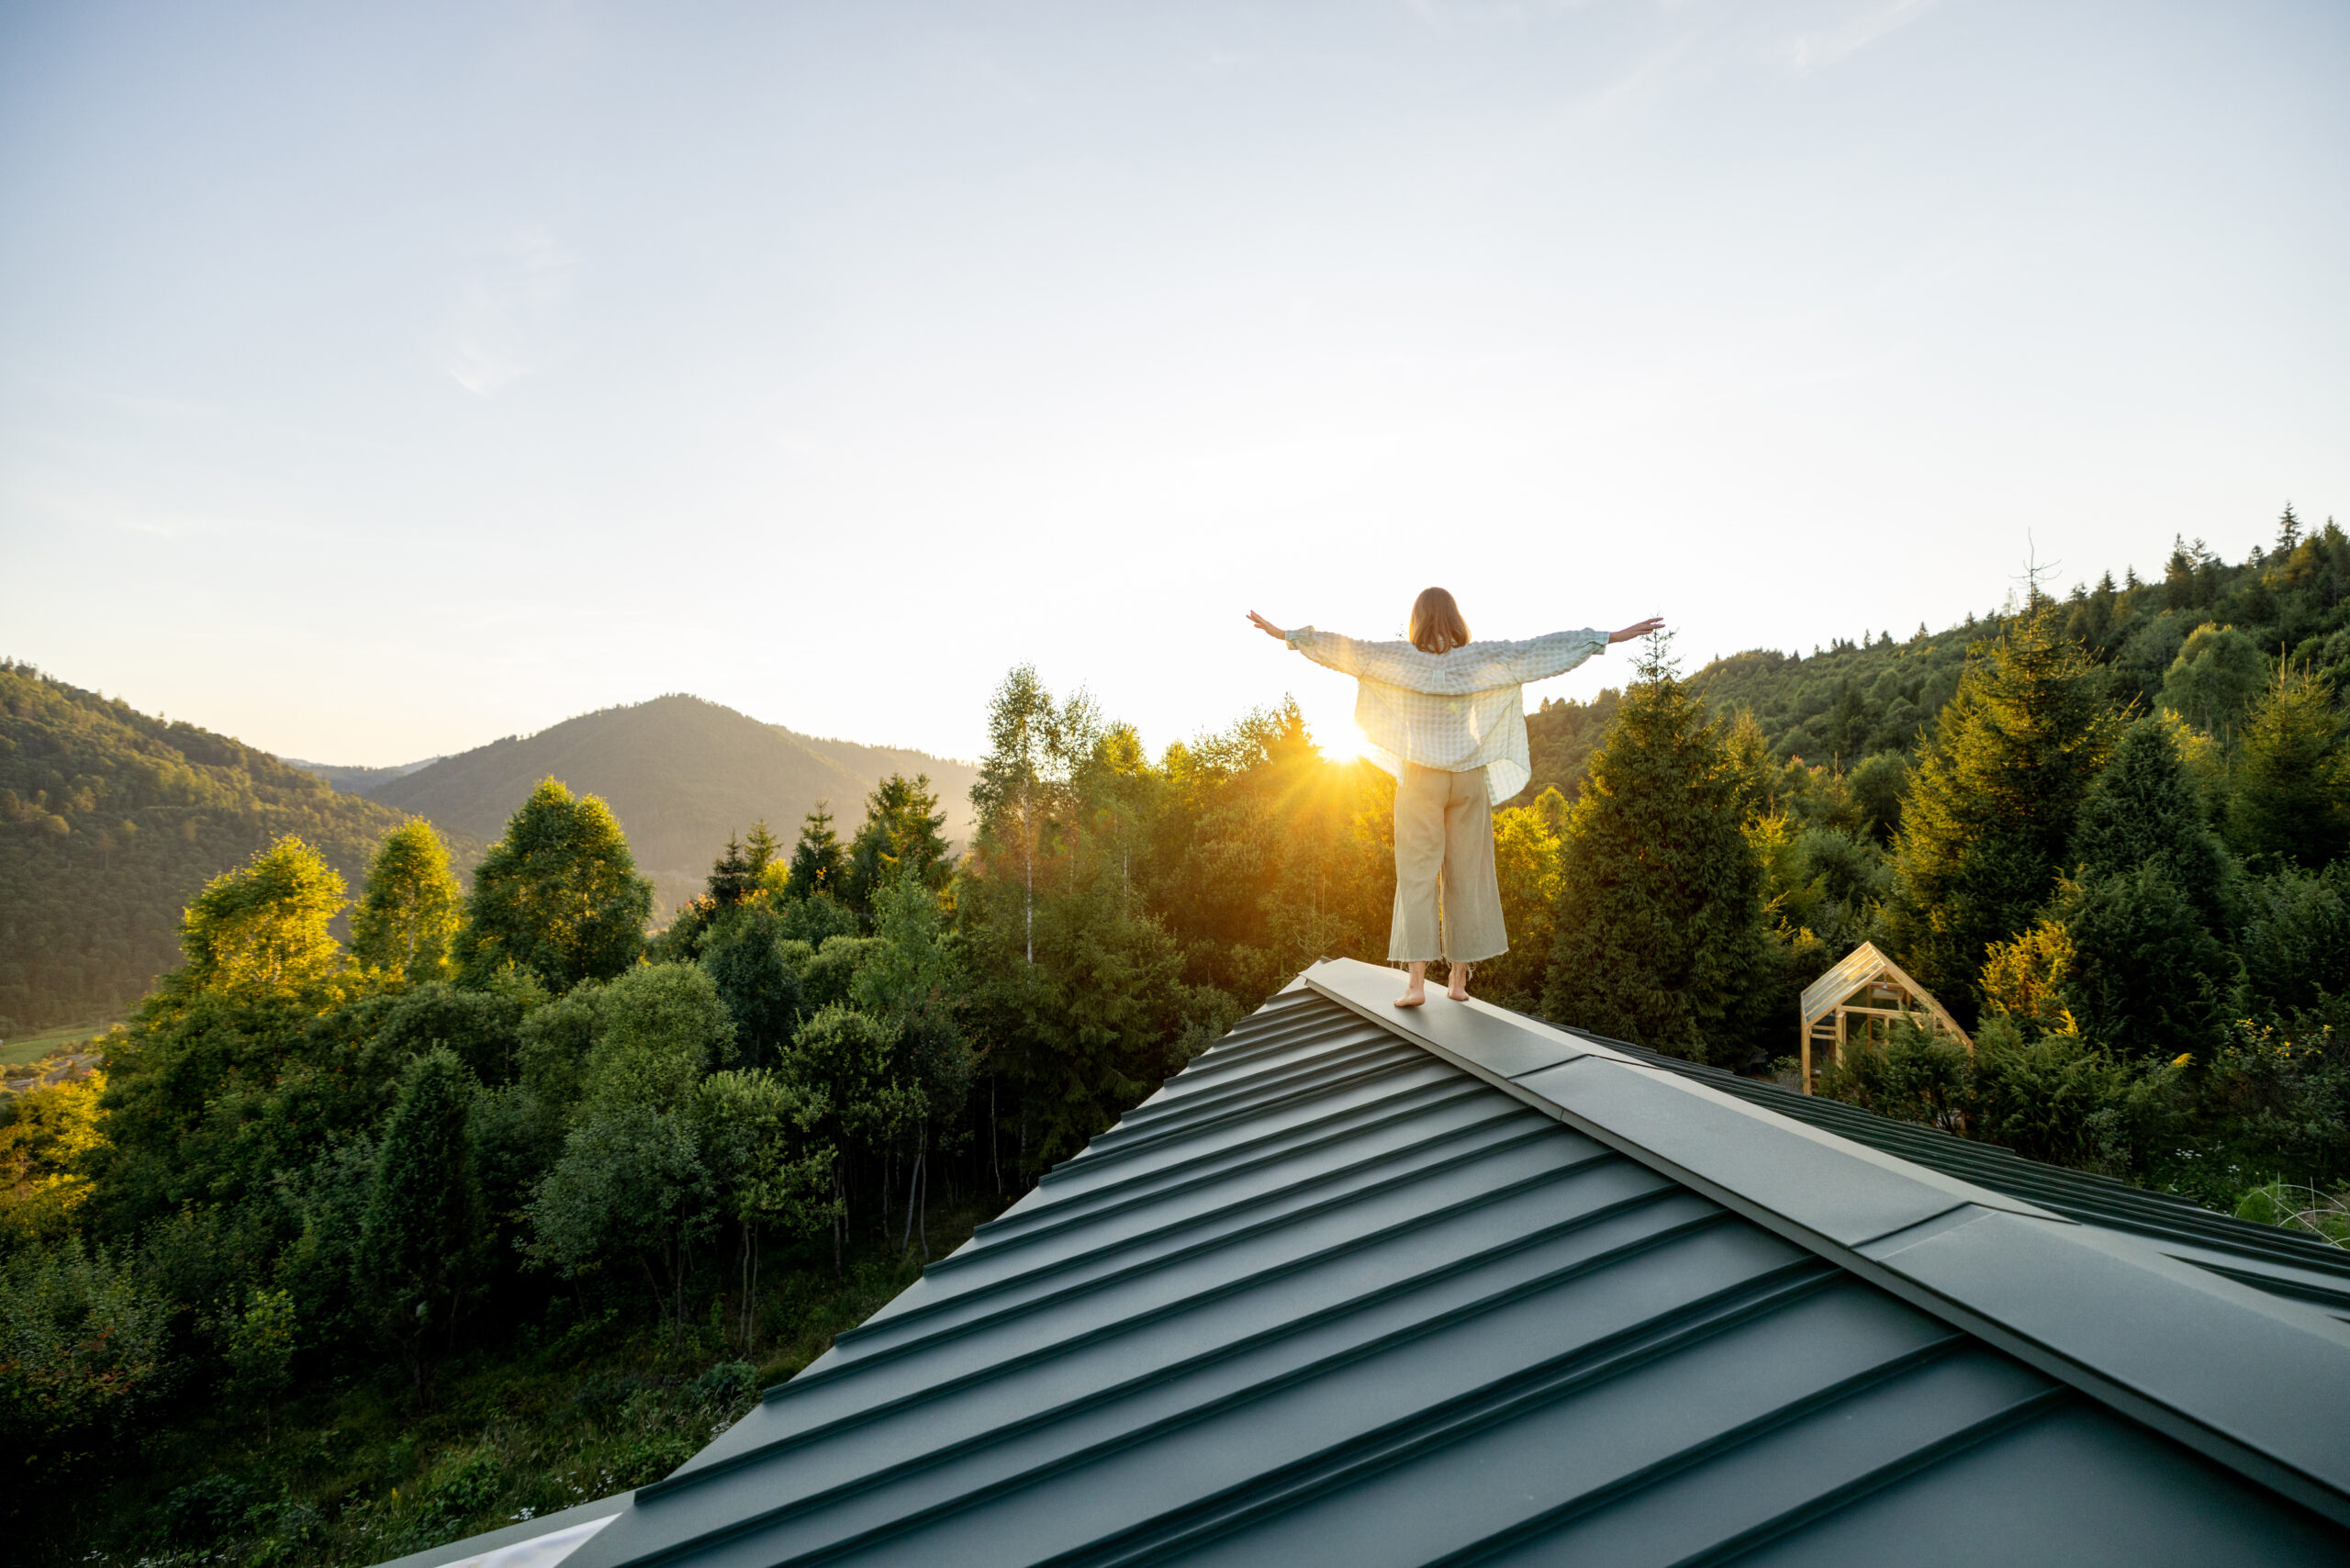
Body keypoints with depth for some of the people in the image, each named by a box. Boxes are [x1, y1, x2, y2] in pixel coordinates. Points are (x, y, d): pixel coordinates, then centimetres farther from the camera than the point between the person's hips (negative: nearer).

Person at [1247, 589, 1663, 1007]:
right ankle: (1459, 978, 12)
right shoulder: (1478, 659, -1)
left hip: (1420, 778, -2)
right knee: (1466, 876, 8)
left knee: (1417, 876, 0)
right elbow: (1538, 650, -2)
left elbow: (1349, 651, -7)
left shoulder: (1401, 659, -5)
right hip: (1469, 777, 2)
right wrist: (1609, 638, 2)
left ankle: (1417, 981, -9)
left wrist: (1287, 635, -2)